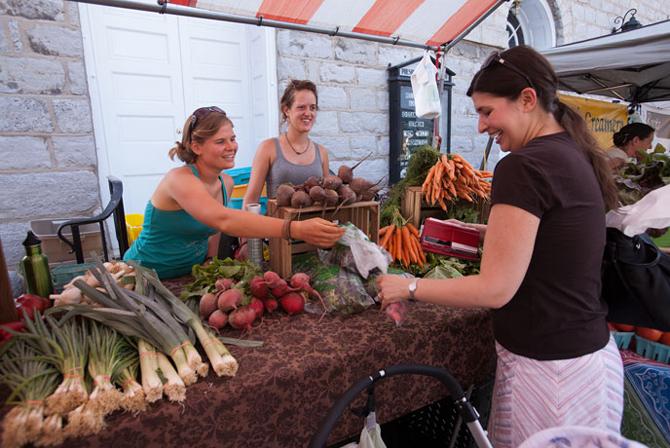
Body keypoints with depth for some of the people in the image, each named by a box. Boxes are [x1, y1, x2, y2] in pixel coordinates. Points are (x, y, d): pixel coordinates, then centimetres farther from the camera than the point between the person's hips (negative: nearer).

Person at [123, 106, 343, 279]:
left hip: (189, 274, 6)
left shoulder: (226, 183, -2)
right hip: (145, 278, -5)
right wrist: (295, 229, -50)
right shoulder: (180, 179, -24)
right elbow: (223, 220, -41)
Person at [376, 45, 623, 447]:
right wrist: (499, 234, 10)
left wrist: (409, 287, -12)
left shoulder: (524, 166, -22)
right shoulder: (576, 155, 6)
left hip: (548, 367, -9)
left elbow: (495, 289, -22)